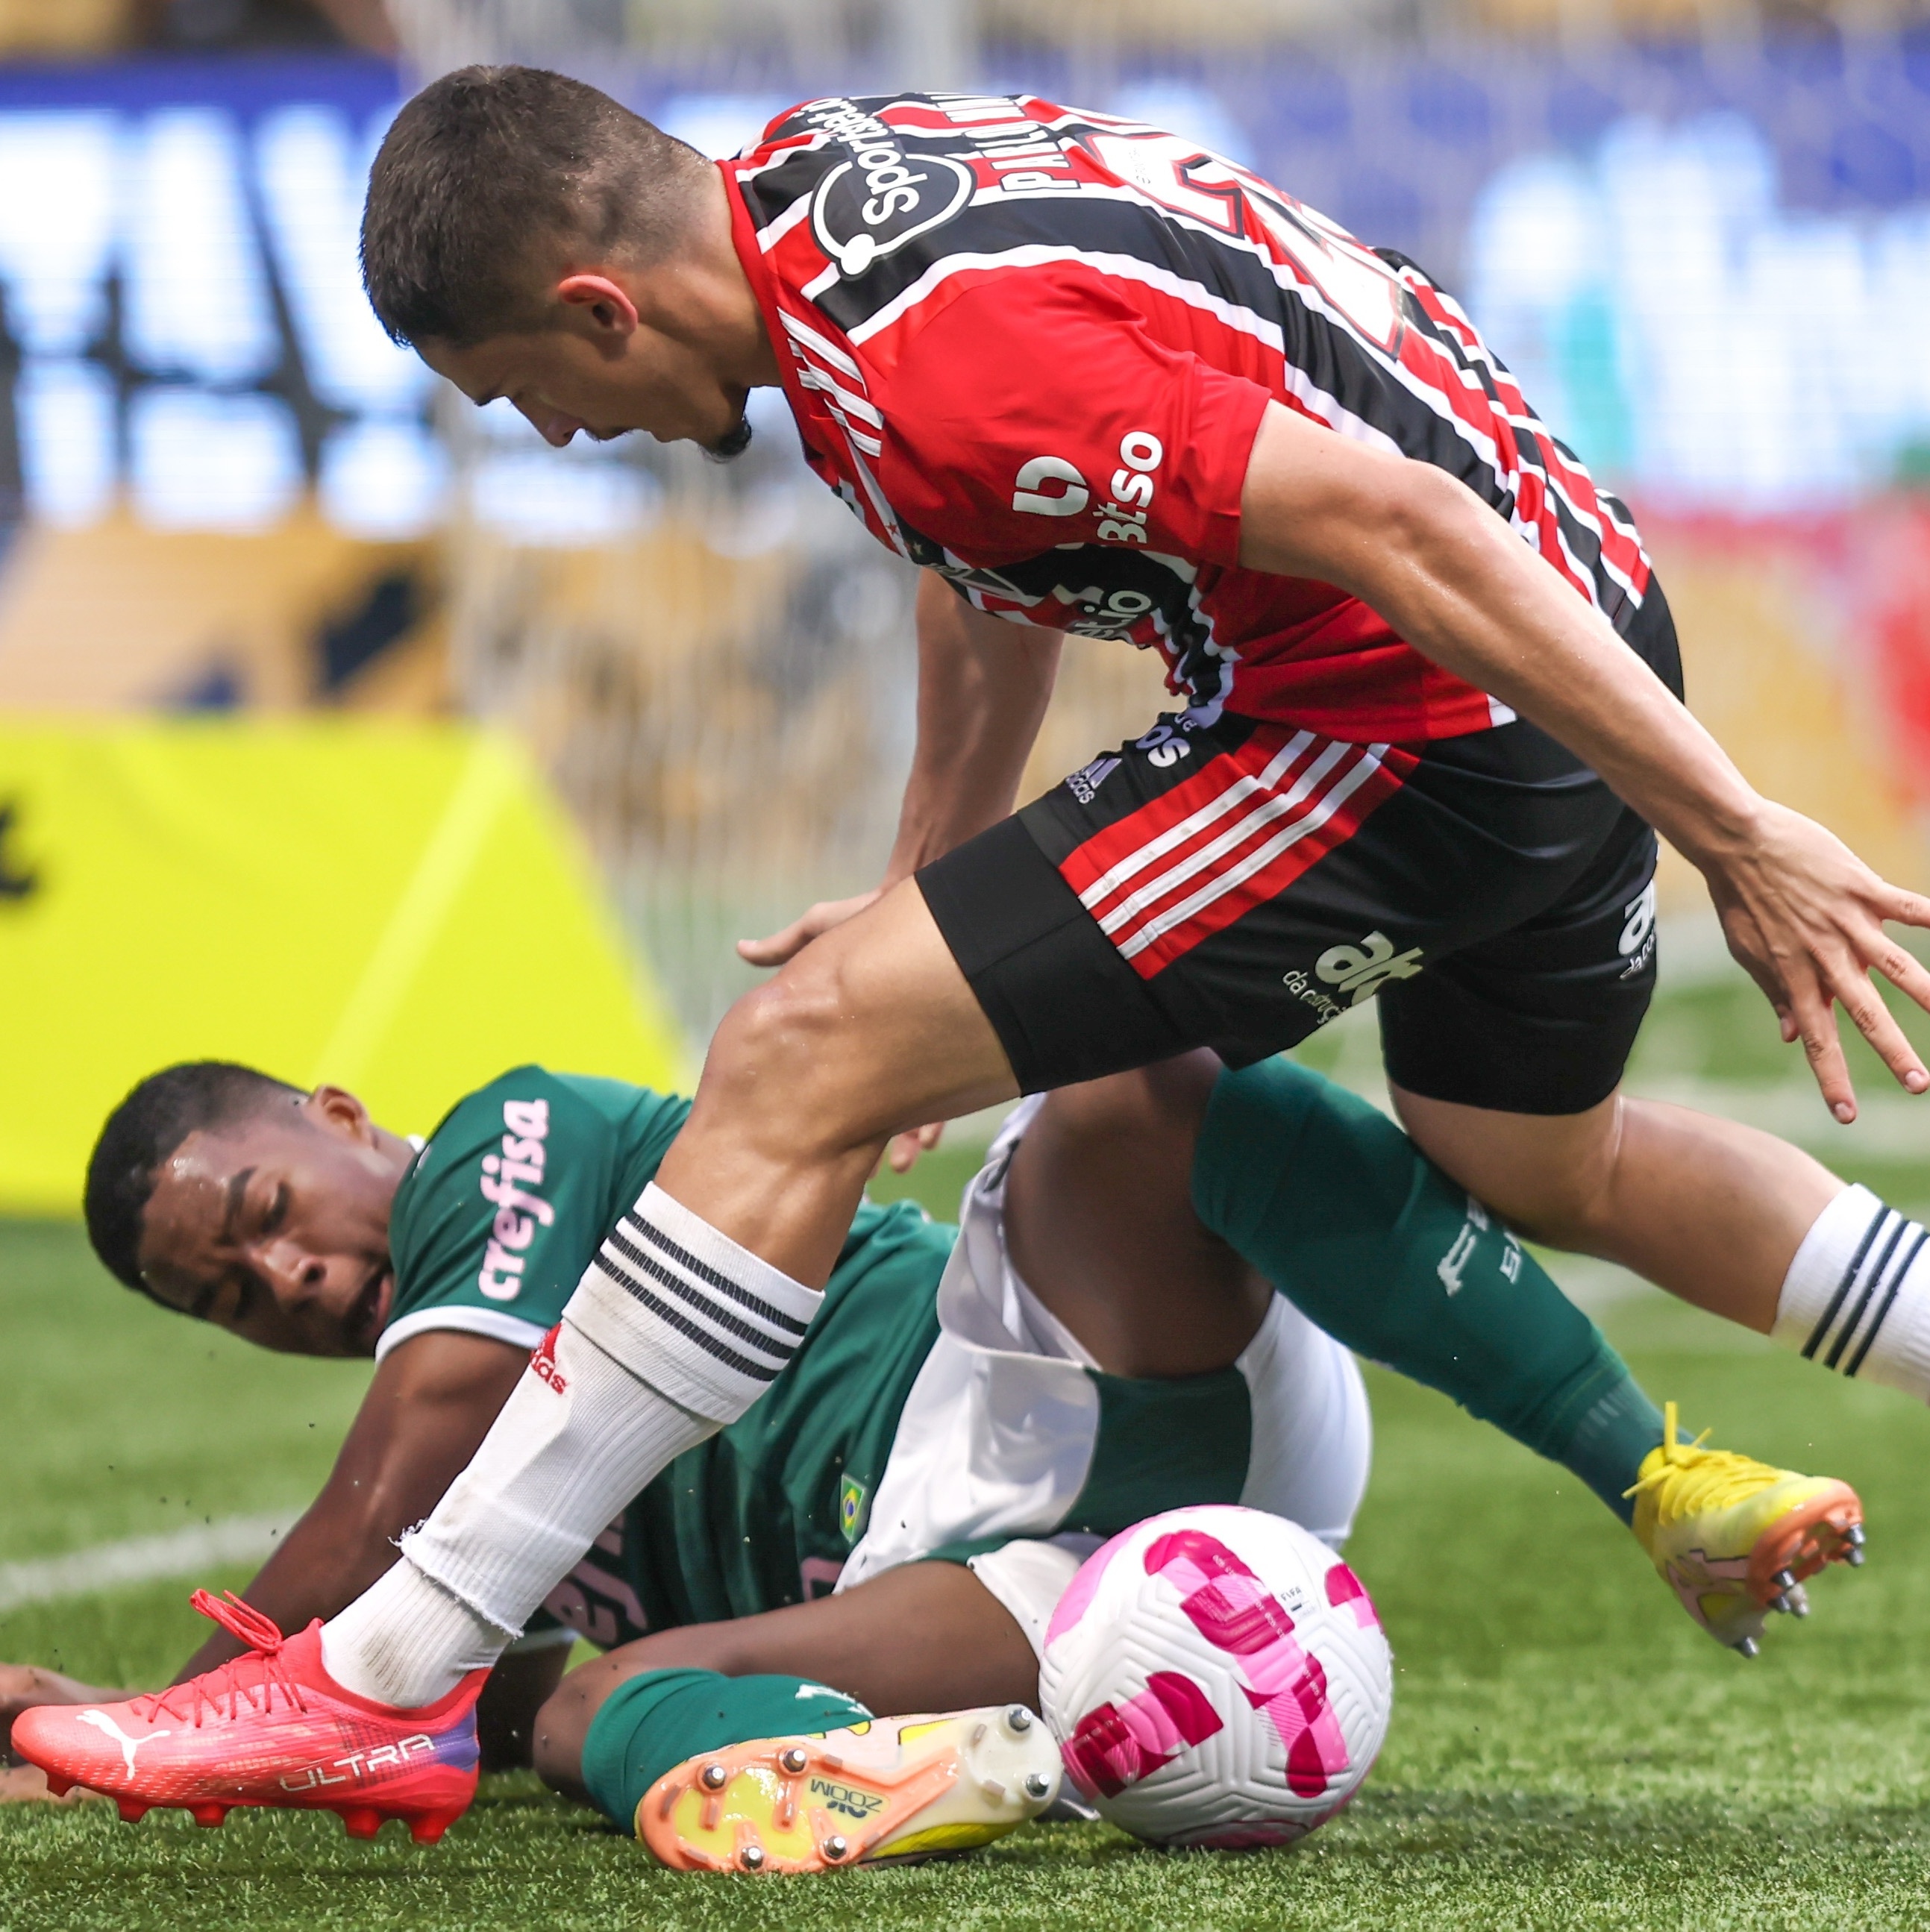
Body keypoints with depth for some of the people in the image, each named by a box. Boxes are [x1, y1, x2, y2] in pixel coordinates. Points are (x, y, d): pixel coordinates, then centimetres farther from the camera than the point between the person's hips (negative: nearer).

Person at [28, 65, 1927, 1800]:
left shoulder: (931, 361, -26)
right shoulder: (820, 171, 4)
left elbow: (1399, 528, -28)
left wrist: (1737, 840, -24)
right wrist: (930, 881, 26)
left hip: (1411, 711, -10)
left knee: (800, 1059, -11)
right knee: (1541, 1168, 35)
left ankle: (381, 1687, -8)